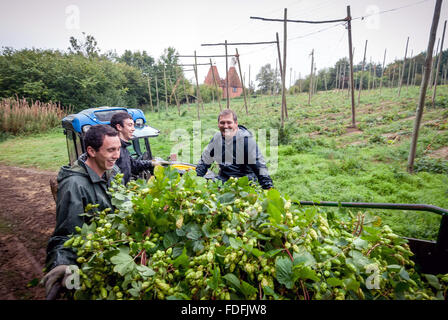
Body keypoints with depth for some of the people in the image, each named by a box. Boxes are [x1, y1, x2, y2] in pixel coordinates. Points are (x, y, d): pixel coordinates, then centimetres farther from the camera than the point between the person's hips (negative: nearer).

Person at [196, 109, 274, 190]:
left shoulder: (246, 138, -14)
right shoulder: (216, 138, 3)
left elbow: (259, 165, -14)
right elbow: (204, 161, 15)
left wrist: (268, 186, -16)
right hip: (223, 179, 4)